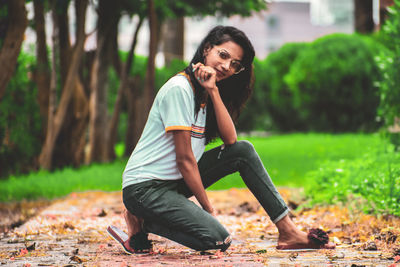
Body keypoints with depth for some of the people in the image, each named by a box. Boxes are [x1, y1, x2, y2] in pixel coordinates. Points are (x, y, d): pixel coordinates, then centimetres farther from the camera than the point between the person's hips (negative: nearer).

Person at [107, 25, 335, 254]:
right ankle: (143, 223, -4)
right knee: (218, 239, -23)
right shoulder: (179, 88, -17)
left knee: (244, 151, -1)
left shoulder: (206, 93, 11)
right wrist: (208, 208, -12)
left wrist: (213, 91, -12)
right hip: (145, 187, -9)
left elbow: (230, 139, -4)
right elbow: (184, 158, -17)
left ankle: (288, 231, -1)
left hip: (176, 181, 9)